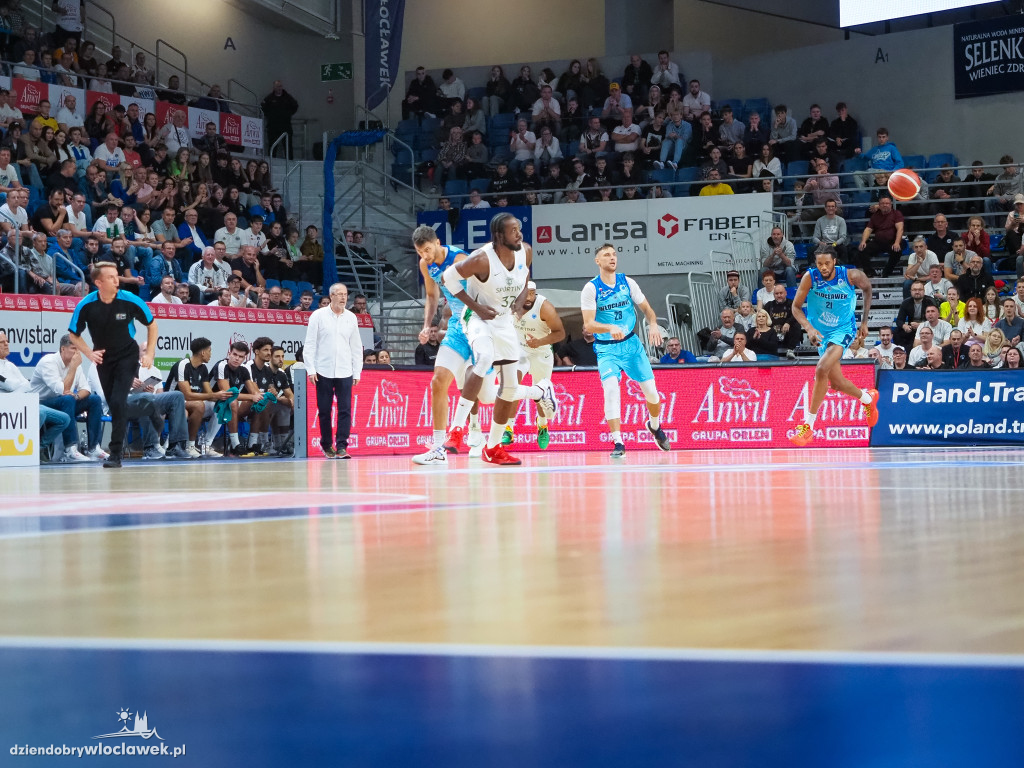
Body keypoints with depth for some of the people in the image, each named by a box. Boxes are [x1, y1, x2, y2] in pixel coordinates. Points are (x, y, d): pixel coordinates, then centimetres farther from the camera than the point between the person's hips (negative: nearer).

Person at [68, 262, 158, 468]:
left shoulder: (131, 301, -19)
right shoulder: (86, 305, -16)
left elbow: (152, 325, -2)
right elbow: (74, 334, 0)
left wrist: (149, 354, -7)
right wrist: (89, 353, -13)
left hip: (127, 356, -3)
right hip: (103, 357, 3)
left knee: (118, 402, -18)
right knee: (113, 404, 9)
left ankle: (116, 454, -16)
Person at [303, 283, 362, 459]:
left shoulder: (351, 318, 9)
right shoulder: (318, 316, 1)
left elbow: (356, 347, 13)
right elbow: (309, 344, 0)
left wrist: (357, 372, 8)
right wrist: (310, 369, -7)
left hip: (345, 372, 2)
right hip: (323, 371, -2)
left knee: (345, 410, -7)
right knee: (324, 410, 3)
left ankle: (341, 446, -7)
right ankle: (327, 445, 16)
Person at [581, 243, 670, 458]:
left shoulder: (627, 283, 0)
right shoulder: (590, 289, -10)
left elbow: (646, 308, 10)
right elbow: (588, 325, -16)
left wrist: (653, 325, -11)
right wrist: (610, 328, -34)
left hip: (631, 344, 3)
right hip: (606, 349, -3)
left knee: (651, 391, 4)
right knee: (611, 389, -24)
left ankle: (655, 426, 36)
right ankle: (618, 443, -20)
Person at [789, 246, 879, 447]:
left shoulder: (850, 275, -18)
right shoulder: (810, 277, -17)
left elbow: (867, 287, 4)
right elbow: (796, 307, -11)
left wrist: (864, 321, 5)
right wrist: (809, 328, -29)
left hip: (843, 330, -4)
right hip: (821, 332, 4)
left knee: (822, 370, -27)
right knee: (836, 384, 11)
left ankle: (808, 425, -23)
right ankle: (868, 398, 44)